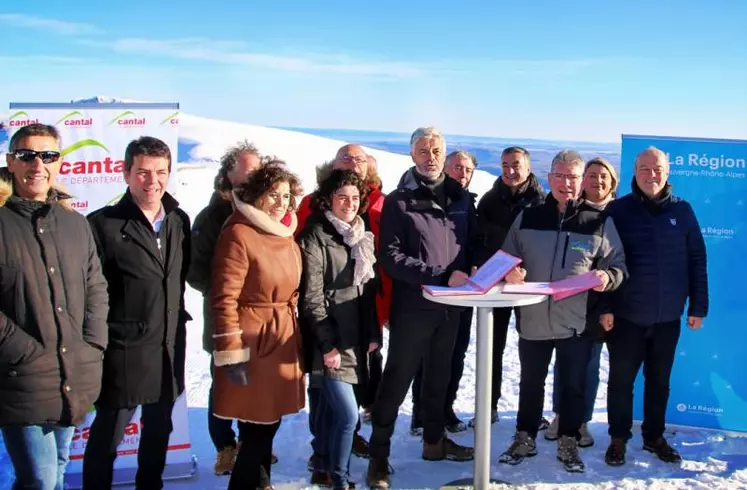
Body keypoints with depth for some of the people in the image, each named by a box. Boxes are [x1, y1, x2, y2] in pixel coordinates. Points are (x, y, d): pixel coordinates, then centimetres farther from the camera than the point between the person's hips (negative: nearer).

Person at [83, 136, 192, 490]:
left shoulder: (179, 221, 6)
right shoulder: (103, 223, -10)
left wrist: (178, 320, 11)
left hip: (169, 346, 6)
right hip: (124, 350, -5)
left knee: (159, 428, 19)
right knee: (108, 434, 6)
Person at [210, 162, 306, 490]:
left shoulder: (287, 237, 11)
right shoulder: (238, 234, -13)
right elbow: (224, 299, -16)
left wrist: (293, 336, 20)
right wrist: (231, 354, -17)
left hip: (283, 340, 7)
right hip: (252, 340, -7)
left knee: (268, 421, 15)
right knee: (259, 424, -1)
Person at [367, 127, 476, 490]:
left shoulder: (460, 197, 8)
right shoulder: (399, 201, -7)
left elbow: (472, 244, 14)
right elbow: (391, 257, -14)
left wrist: (467, 276, -7)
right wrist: (440, 276, -20)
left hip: (450, 304, 5)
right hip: (413, 305, -5)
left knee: (438, 377, 18)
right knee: (397, 379, 2)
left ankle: (434, 440, 33)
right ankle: (379, 453, 12)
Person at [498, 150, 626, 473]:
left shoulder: (599, 221, -1)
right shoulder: (527, 217, 5)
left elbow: (619, 265, 3)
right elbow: (506, 260, 12)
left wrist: (607, 277, -19)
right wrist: (509, 273, -10)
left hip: (577, 321, -2)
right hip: (532, 318, 2)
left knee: (573, 385, 10)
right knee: (530, 383, 15)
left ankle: (568, 443, 26)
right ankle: (525, 439, 30)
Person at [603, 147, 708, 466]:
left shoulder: (682, 210, 3)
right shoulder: (618, 210, -3)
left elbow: (696, 260, 5)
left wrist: (698, 306, 2)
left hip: (668, 316, 2)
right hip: (626, 315, -2)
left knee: (659, 380, 14)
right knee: (621, 379, 7)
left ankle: (654, 436, 30)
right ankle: (618, 438, 22)